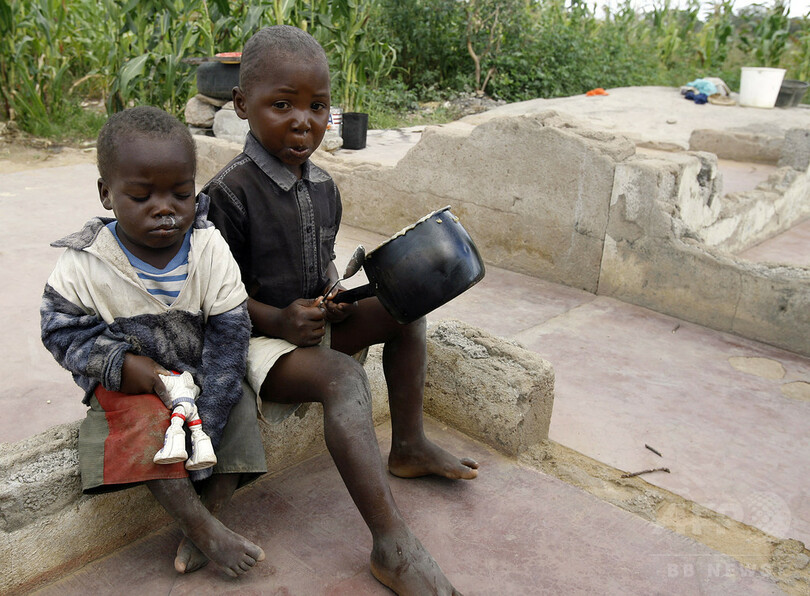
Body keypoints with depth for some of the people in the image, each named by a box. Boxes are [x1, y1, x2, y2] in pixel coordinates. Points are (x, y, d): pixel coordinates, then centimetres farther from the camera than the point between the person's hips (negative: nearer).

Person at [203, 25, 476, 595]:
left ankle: (409, 446, 13)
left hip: (313, 323, 8)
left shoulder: (323, 186, 5)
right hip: (257, 337, -8)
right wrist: (277, 320, -27)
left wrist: (336, 298, -5)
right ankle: (392, 546, -32)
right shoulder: (230, 192, -18)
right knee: (344, 377, -32)